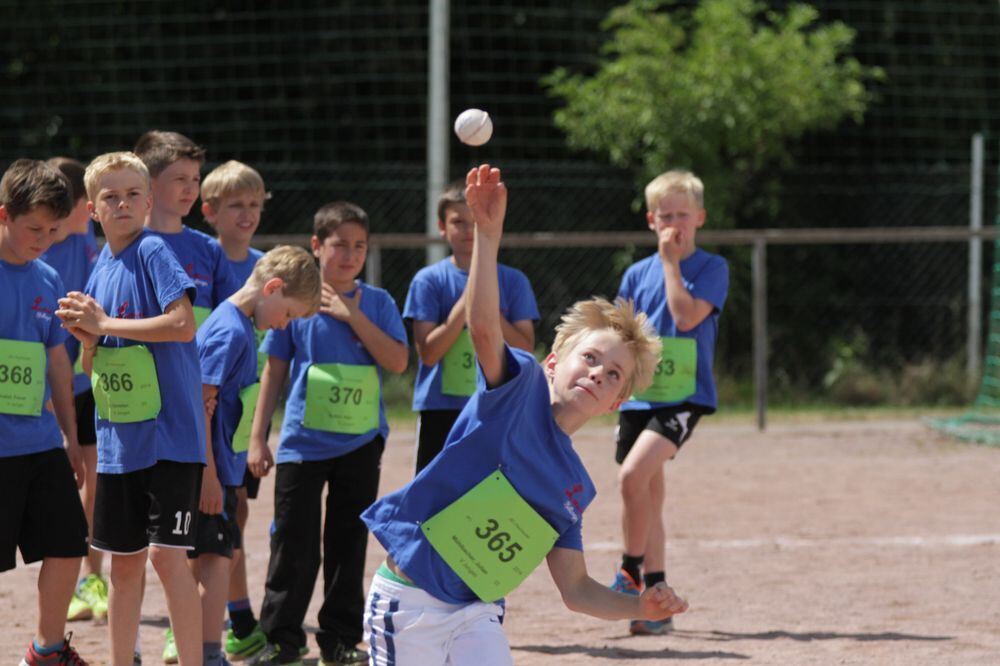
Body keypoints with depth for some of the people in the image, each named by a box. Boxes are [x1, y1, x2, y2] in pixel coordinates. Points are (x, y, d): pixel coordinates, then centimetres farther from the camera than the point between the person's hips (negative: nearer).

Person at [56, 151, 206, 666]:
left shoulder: (153, 252, -8)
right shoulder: (101, 268, 13)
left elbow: (182, 324, -22)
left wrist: (104, 323, -14)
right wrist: (87, 336, -5)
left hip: (169, 432, -7)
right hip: (119, 439, 7)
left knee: (166, 553, -13)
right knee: (124, 561, 12)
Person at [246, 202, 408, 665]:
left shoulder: (377, 303, 2)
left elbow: (398, 362, -9)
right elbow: (274, 369, 4)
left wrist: (353, 316, -15)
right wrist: (257, 437, 1)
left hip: (360, 442, 1)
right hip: (303, 441, -1)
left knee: (348, 542, 7)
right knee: (293, 544, 0)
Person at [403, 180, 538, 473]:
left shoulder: (513, 281, 4)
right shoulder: (429, 281, -1)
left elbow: (525, 350, -2)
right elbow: (428, 352, -9)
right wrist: (466, 302, -15)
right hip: (442, 412, -1)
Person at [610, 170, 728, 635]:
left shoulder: (711, 268, -1)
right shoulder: (637, 274, 12)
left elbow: (687, 315, -16)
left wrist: (672, 262, -11)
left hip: (683, 395, -5)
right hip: (638, 398, 5)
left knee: (633, 474, -25)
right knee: (648, 498, 9)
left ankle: (631, 570, -10)